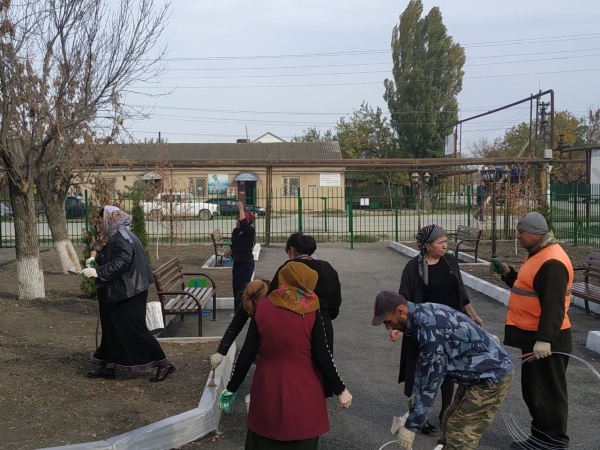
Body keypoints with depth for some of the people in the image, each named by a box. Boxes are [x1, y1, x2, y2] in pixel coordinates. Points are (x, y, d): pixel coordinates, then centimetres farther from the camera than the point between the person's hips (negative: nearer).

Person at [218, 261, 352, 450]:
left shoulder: (262, 307, -7)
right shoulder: (311, 311, -12)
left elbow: (248, 353, -4)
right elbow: (322, 357, -10)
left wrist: (231, 388, 7)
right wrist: (340, 390, 2)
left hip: (268, 390, 2)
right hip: (303, 392, -1)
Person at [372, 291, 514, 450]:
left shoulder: (429, 327, -28)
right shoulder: (423, 315, 2)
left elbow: (430, 381, -23)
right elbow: (424, 368, 12)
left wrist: (410, 426, -14)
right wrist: (413, 409, 16)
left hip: (493, 375, -10)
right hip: (480, 373, 10)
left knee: (458, 434, -6)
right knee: (450, 424, 16)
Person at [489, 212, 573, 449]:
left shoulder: (552, 263, -22)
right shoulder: (539, 254, 12)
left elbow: (553, 305, -28)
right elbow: (528, 287, 22)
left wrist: (544, 339, -33)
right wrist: (507, 272, 9)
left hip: (546, 340, -11)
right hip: (533, 336, 11)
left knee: (548, 392, 1)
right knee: (532, 389, 19)